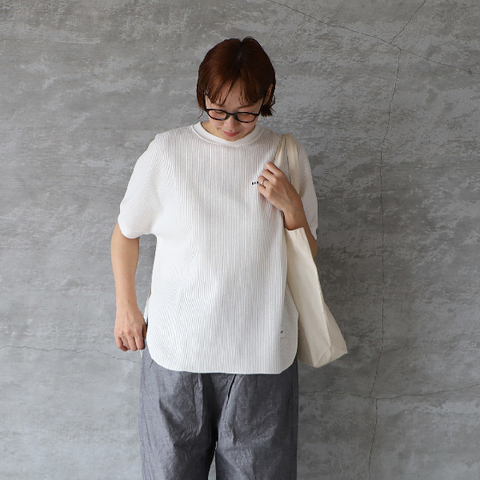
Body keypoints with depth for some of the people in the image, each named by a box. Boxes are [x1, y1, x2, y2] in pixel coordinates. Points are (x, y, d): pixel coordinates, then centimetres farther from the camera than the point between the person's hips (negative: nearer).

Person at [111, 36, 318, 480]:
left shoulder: (287, 157, 3)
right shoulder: (167, 152, -1)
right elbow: (125, 233, 13)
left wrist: (291, 206, -9)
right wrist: (126, 308, 12)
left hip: (262, 355, 1)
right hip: (176, 348, 0)